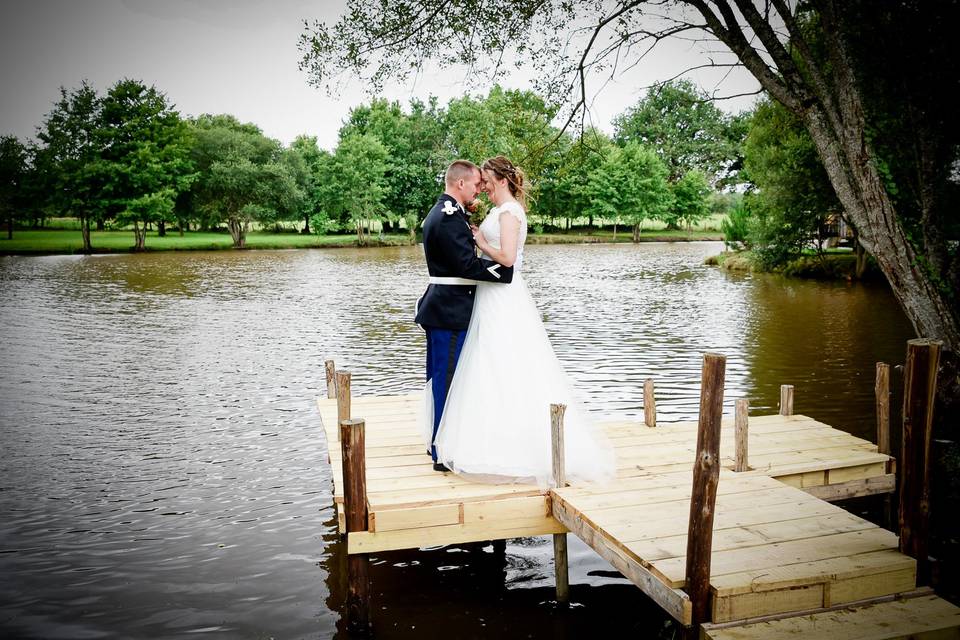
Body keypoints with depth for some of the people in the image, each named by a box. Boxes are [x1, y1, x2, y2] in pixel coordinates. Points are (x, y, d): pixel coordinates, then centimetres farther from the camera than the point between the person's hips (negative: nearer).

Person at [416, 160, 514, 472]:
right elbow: (468, 265, -22)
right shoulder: (449, 217, -18)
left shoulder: (441, 212, 15)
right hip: (451, 311, -11)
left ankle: (436, 442, 31)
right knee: (447, 379, -5)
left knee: (439, 377, 18)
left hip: (441, 307, 11)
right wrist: (508, 269, -15)